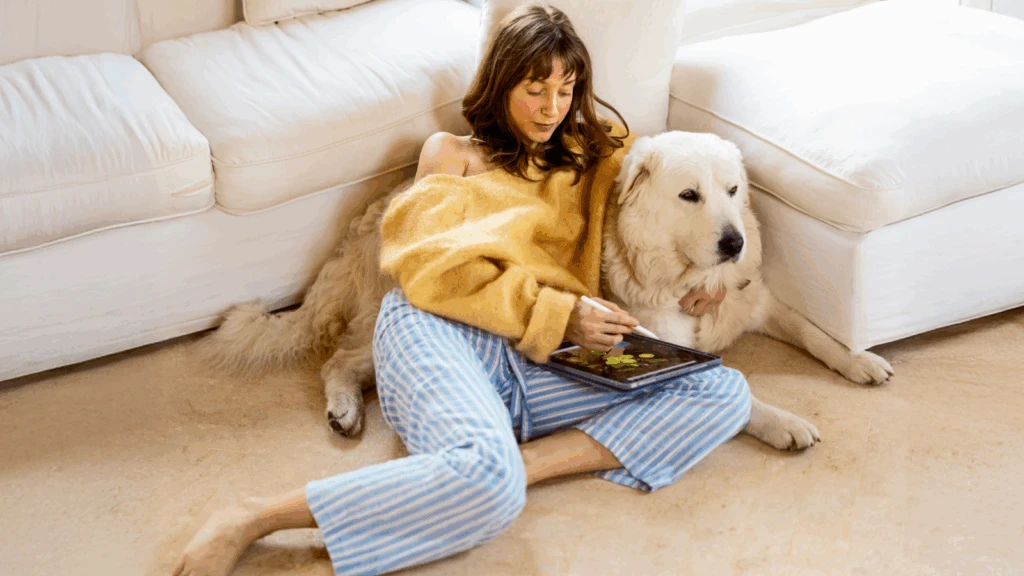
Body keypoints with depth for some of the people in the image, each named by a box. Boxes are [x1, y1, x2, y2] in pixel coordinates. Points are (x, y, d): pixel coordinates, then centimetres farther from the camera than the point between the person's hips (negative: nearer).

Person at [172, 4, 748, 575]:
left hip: (540, 358, 5)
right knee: (488, 480, -39)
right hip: (440, 331, -4)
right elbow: (435, 267, 2)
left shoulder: (592, 158, 29)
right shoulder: (453, 153, 17)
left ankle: (526, 462, -29)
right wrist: (557, 312, -9)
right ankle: (250, 520, -27)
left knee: (726, 394, -17)